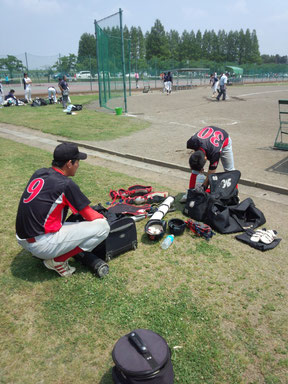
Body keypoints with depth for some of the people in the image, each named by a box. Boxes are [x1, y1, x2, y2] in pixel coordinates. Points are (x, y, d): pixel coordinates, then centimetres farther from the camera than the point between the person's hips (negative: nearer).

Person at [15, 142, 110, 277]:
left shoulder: (38, 173, 7)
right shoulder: (66, 184, -16)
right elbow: (90, 216, -8)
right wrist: (103, 218, 16)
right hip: (41, 245, -9)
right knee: (102, 226, -10)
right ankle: (58, 261, -3)